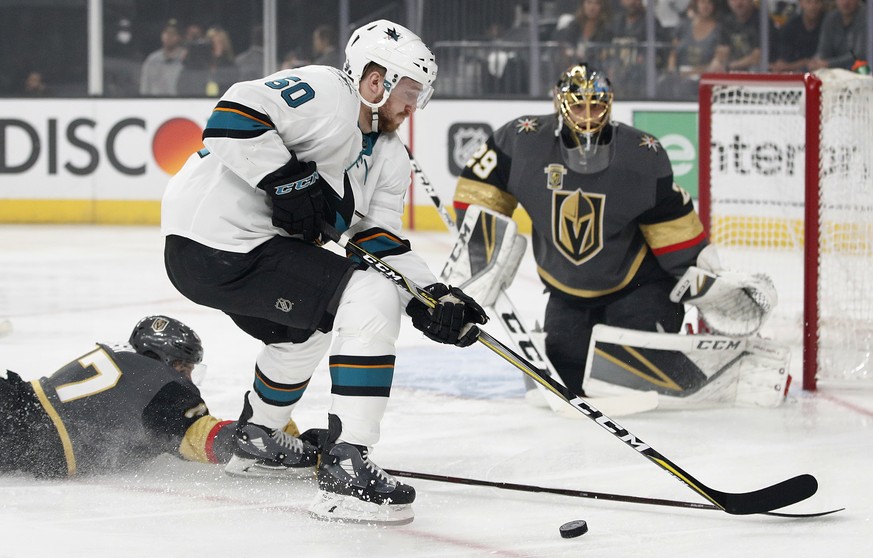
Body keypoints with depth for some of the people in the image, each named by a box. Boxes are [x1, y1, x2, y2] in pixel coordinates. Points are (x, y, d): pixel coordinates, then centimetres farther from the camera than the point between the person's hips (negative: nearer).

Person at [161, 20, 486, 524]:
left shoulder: (390, 159, 17)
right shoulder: (323, 92, -11)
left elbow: (382, 245, 11)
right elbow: (235, 115, -23)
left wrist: (431, 297, -4)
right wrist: (289, 179, -24)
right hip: (222, 243, -11)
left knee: (304, 328, 36)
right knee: (372, 303, -17)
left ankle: (256, 439, 58)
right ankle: (345, 472, -21)